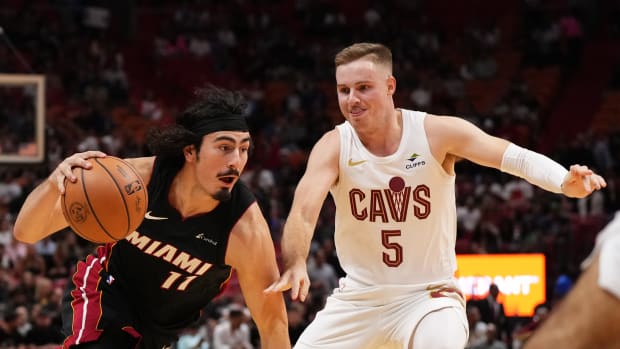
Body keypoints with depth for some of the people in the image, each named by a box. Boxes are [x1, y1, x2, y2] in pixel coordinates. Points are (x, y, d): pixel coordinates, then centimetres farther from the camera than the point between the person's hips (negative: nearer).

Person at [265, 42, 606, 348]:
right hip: (358, 297, 2)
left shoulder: (436, 133, -13)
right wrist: (295, 265, -49)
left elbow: (515, 157, -23)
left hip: (429, 296, -2)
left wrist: (566, 182, -44)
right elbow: (303, 210, -27)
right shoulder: (333, 146, -11)